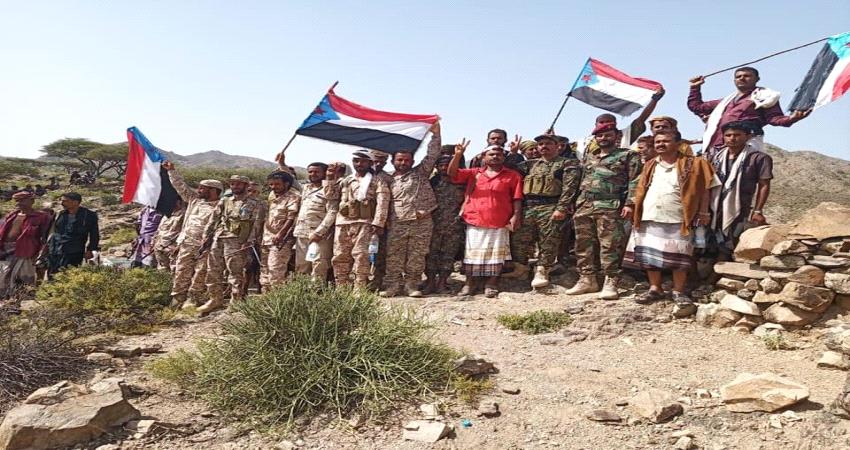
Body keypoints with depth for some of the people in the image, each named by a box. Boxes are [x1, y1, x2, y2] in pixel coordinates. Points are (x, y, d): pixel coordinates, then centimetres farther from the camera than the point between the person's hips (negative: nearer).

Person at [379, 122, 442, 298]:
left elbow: (432, 155, 3)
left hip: (422, 223, -1)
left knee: (417, 257, 2)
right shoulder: (389, 181, 15)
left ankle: (412, 285, 11)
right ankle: (393, 285, 8)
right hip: (397, 225, 1)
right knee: (394, 257, 0)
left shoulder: (421, 172, 11)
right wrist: (386, 222, 6)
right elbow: (385, 203, 17)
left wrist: (435, 134, -3)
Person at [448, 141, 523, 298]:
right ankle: (470, 283, 17)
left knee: (495, 254, 3)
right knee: (472, 253, 7)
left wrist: (516, 216, -9)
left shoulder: (513, 176, 5)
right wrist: (458, 155, -10)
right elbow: (452, 173, 3)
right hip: (474, 222, 2)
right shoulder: (473, 173, 10)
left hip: (499, 224, -1)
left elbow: (517, 198, 2)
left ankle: (491, 284, 13)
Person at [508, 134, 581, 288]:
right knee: (519, 239, 3)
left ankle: (541, 272, 3)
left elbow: (569, 187, -6)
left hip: (550, 208, -4)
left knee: (547, 242, -4)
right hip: (527, 207, 5)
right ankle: (520, 268, 16)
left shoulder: (568, 164, 7)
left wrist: (561, 208, -16)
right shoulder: (531, 164, 23)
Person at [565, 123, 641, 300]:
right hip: (584, 206, 6)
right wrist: (577, 203, 17)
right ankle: (587, 279, 14)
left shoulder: (628, 155, 6)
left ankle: (610, 282, -3)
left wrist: (629, 203, -15)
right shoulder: (588, 157, 23)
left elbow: (634, 182, -4)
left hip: (609, 207, -6)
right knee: (584, 245, 6)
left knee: (609, 245, -8)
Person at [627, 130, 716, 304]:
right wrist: (635, 210, 6)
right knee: (649, 255, 6)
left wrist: (703, 212, -6)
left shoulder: (692, 164, -1)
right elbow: (641, 190, 14)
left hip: (677, 219, -4)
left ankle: (678, 291, 11)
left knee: (678, 257, 0)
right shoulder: (650, 165, 12)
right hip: (650, 218, 4)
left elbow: (704, 189, -1)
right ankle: (655, 289, 17)